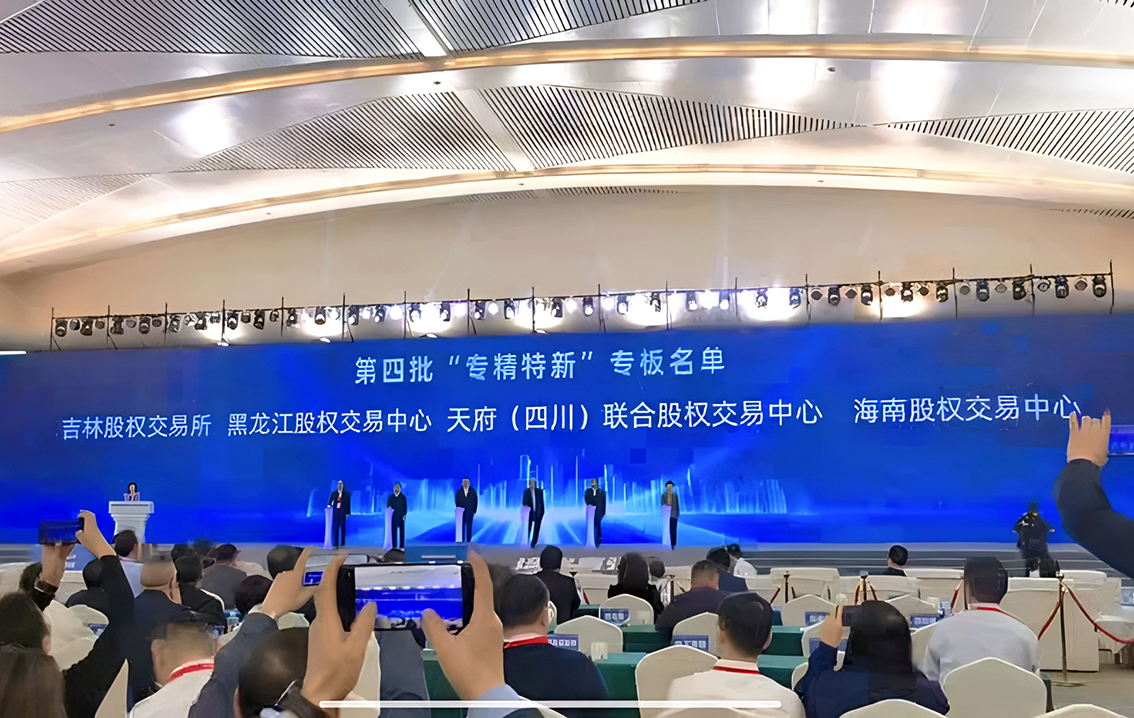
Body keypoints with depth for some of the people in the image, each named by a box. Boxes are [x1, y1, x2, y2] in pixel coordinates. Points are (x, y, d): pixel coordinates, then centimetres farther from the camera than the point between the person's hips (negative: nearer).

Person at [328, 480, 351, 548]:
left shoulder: (346, 494, 0)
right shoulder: (334, 493, 4)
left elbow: (348, 504, 0)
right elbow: (330, 500, 9)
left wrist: (348, 513, -3)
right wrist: (329, 505, -12)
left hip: (343, 512, -1)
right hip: (335, 512, 1)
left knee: (342, 527, 6)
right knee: (335, 528, -3)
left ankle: (343, 542, 19)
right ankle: (336, 544, -3)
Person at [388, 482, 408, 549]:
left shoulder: (403, 497, 0)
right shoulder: (391, 497, 5)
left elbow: (405, 507, 1)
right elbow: (388, 506, 8)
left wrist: (404, 515, -7)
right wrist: (389, 515, -5)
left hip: (401, 517, -2)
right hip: (393, 517, 2)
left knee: (401, 531, 0)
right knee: (393, 531, 1)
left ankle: (401, 546, 3)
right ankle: (394, 546, 7)